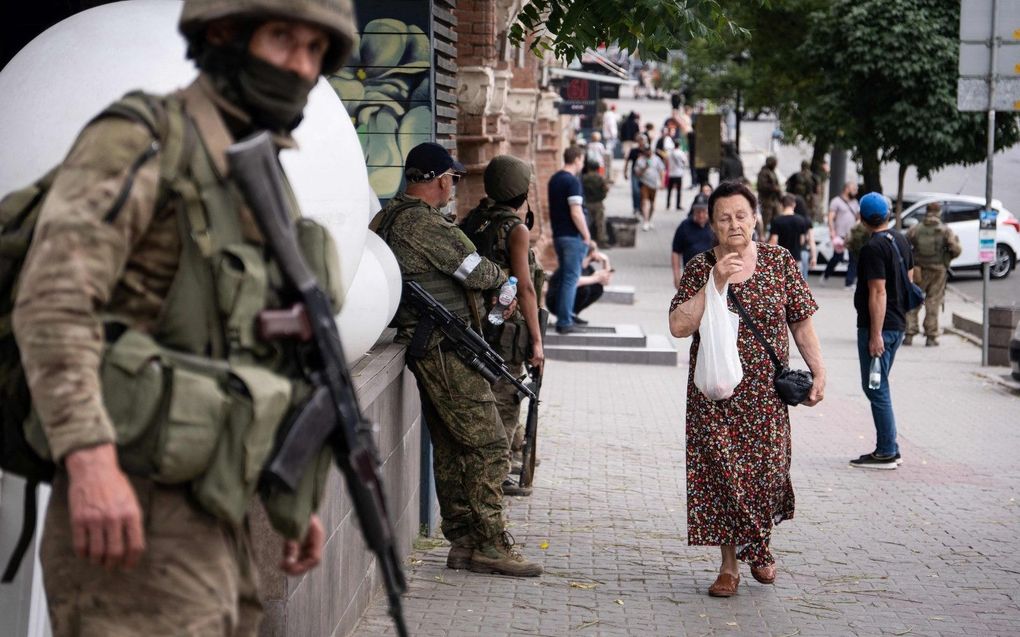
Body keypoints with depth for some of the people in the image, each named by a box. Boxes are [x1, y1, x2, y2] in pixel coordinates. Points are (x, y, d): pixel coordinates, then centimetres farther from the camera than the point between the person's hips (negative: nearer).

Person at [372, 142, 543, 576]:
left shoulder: (389, 217, 15)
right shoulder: (425, 223, -18)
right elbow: (477, 272, -12)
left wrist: (496, 297, 18)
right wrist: (503, 280, 9)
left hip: (425, 347, 11)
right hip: (446, 348, -11)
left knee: (451, 448, 14)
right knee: (489, 446, -7)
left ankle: (463, 542, 18)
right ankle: (490, 546, -4)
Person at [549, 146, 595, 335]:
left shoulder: (554, 179, 11)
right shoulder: (572, 181, -16)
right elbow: (576, 213, -21)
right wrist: (587, 236, -13)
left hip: (558, 234, 9)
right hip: (573, 236, -9)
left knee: (565, 277, 16)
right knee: (571, 279, -4)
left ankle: (563, 318, 19)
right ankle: (565, 322, -5)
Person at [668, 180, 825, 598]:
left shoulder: (779, 262, 3)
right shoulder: (700, 269, 0)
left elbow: (801, 322, 7)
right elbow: (678, 326, -10)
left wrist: (818, 372, 1)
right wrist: (716, 284, -16)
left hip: (766, 394, 1)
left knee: (767, 470, -2)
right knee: (721, 473, -2)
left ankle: (759, 547, 26)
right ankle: (729, 566, 10)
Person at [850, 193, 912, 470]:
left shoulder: (873, 247, -17)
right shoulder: (901, 240, 11)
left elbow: (878, 292, -21)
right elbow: (908, 279, 19)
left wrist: (876, 335, -21)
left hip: (878, 326, -9)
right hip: (898, 324, 9)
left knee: (875, 388, -4)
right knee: (879, 387, 17)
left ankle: (886, 453, -3)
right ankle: (888, 448, 20)